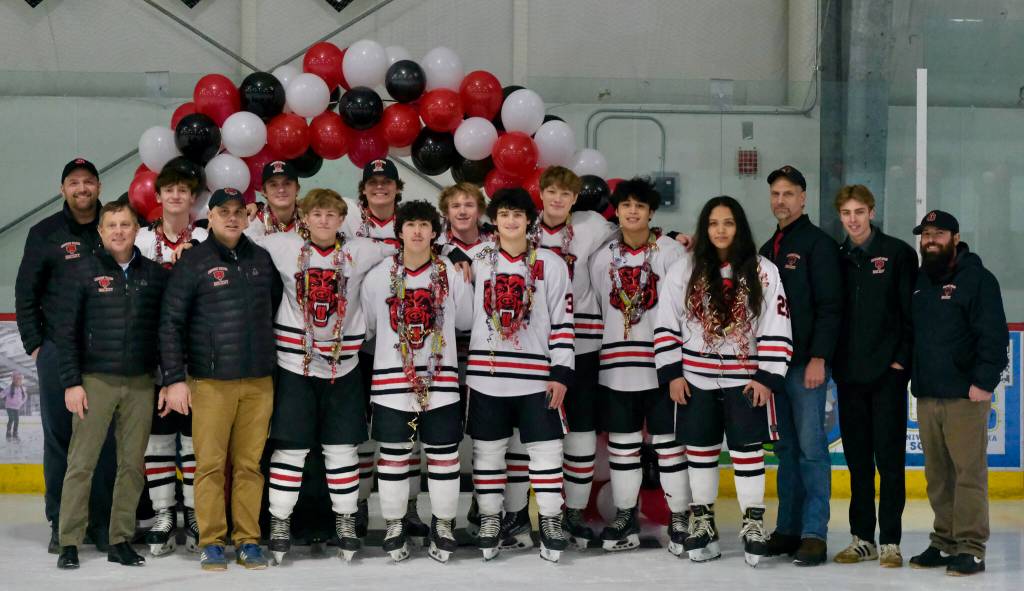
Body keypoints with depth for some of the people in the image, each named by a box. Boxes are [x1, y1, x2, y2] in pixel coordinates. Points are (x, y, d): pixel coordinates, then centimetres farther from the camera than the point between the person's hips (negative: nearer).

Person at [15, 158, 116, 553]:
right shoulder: (46, 234, 6)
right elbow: (26, 293, 7)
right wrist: (34, 342, 0)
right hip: (58, 349, 0)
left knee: (106, 438, 1)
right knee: (60, 436, 2)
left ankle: (103, 522, 8)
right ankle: (62, 525, 8)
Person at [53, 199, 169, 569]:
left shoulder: (155, 275, 7)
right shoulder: (82, 273, 1)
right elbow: (67, 331, -1)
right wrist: (71, 382, -6)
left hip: (140, 383, 2)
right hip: (95, 381, -2)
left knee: (133, 464, 4)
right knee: (81, 462, -2)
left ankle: (121, 541, 13)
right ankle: (69, 543, 4)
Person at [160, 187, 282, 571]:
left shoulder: (261, 259, 11)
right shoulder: (194, 262, -2)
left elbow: (277, 306, 23)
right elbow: (171, 322, -4)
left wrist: (278, 361, 19)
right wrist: (174, 379, -8)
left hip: (258, 381, 3)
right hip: (211, 381, -3)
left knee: (249, 464, 5)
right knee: (211, 464, -1)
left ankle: (248, 540, 13)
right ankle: (211, 542, 8)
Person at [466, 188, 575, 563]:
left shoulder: (551, 264, 2)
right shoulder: (478, 264, 7)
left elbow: (562, 321, 0)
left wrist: (561, 374, -6)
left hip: (536, 376, -1)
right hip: (486, 375, 2)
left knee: (546, 448, -1)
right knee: (487, 450, 6)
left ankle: (551, 522, 9)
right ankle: (489, 520, 17)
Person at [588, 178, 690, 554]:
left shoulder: (672, 252, -5)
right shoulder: (602, 257, 8)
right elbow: (595, 308, 13)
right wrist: (604, 351, 11)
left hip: (661, 360, -4)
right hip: (616, 362, 4)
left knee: (668, 438, 0)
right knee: (622, 440, 9)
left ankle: (680, 518, 8)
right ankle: (624, 518, 19)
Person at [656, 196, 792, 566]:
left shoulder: (763, 272, -2)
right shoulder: (683, 271, 2)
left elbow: (777, 331, -3)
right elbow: (666, 326, 4)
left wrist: (767, 378, -8)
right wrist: (672, 374, -2)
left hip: (746, 379, -2)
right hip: (696, 379, 2)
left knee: (748, 450, -1)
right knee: (700, 450, 9)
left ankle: (753, 524, 10)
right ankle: (702, 522, 19)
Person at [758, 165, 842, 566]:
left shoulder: (818, 244, -5)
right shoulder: (767, 250, 18)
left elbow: (829, 307, -12)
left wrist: (818, 358, -19)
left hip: (807, 363, -7)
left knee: (810, 447, -7)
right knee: (786, 448, 9)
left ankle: (814, 535, -5)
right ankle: (788, 530, 13)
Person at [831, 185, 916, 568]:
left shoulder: (898, 253, -1)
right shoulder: (837, 258, 10)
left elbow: (911, 310, -3)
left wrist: (901, 359, -9)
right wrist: (833, 360, 3)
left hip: (887, 373, -4)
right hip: (849, 373, 4)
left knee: (889, 458, -2)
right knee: (857, 460, 9)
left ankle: (890, 541, 4)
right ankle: (862, 538, 16)